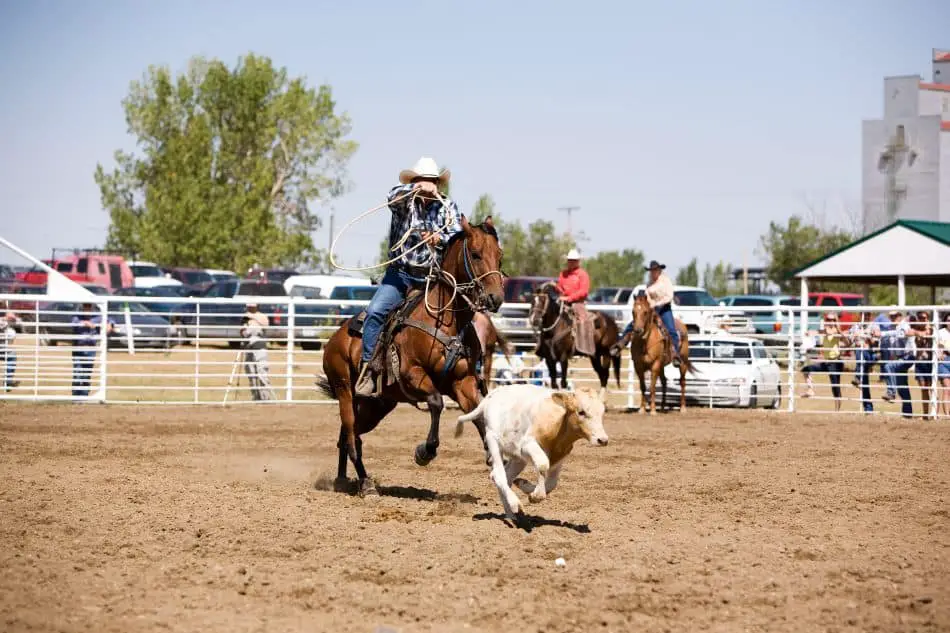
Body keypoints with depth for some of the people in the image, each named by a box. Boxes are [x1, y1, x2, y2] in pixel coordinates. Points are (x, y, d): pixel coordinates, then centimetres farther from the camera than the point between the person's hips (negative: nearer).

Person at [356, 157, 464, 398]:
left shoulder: (448, 207, 9)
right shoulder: (404, 203, 4)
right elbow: (394, 195, -21)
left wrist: (440, 239, -28)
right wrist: (417, 189, -40)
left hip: (434, 277, 2)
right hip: (400, 273, -2)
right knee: (375, 311, -23)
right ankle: (366, 370, -20)